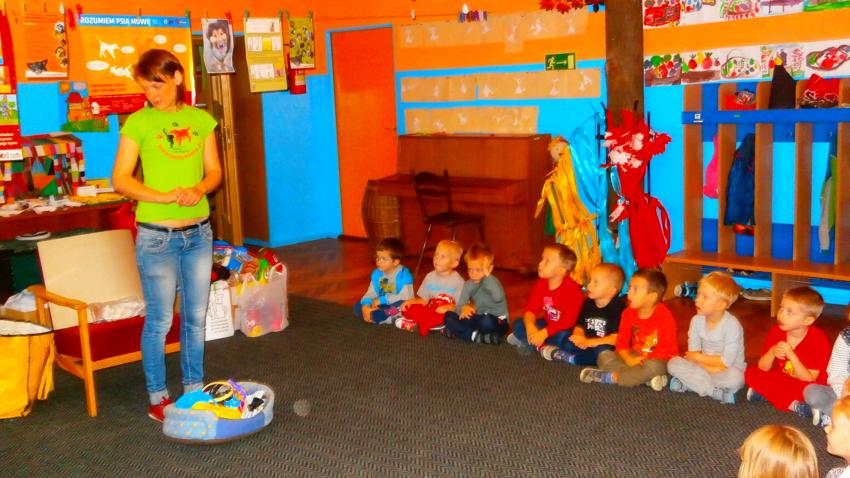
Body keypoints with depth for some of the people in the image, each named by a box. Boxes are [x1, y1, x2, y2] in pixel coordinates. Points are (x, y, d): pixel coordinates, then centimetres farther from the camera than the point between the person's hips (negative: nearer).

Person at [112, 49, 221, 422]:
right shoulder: (138, 123, -5)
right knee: (160, 320, 3)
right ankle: (157, 398, 17)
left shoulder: (201, 120, 6)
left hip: (198, 232, 4)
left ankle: (194, 389, 27)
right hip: (157, 236, -4)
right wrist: (163, 197, -21)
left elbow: (214, 171, 7)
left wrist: (199, 189, -14)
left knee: (196, 317, 12)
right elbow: (120, 180, -8)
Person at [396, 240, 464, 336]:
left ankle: (415, 324, -31)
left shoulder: (458, 281, -7)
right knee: (407, 309, -17)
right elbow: (424, 300, 13)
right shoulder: (430, 277, 8)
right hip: (431, 311, 5)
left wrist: (449, 307, -29)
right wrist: (411, 301, -6)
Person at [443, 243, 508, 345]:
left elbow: (498, 297, -38)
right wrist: (464, 308, -31)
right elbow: (461, 303, -6)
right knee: (449, 315, -11)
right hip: (478, 318, 6)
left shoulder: (492, 282, -15)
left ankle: (458, 332, -19)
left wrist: (487, 276, -35)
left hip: (497, 322, -6)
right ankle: (476, 336, -27)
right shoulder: (468, 284, 3)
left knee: (487, 321, -41)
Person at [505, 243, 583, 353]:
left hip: (565, 330, -6)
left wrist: (544, 333, -36)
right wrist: (530, 326, -31)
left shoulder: (572, 290, -24)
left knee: (562, 337, -38)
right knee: (519, 323, -6)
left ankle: (528, 342, -18)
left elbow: (568, 321, -29)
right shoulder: (541, 284, -4)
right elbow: (530, 309, -9)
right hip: (549, 325, 6)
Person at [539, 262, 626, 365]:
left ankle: (568, 358, -31)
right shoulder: (588, 303, 8)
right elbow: (580, 326, 11)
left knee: (602, 351, -38)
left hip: (607, 347, -6)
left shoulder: (618, 308, -15)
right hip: (587, 345, 7)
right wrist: (579, 337, -14)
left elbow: (616, 338, -22)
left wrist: (588, 342, -23)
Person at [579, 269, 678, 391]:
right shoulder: (628, 313, 0)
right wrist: (628, 359, -21)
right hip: (635, 357, 6)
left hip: (658, 360, -6)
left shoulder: (665, 317, -18)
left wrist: (642, 360, -27)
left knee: (653, 366, -40)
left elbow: (666, 348, -22)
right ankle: (646, 377, -28)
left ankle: (611, 377, -30)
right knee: (604, 356, -13)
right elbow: (621, 341, -2)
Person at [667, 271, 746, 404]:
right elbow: (693, 354, -6)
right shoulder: (696, 320, -6)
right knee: (674, 363, -19)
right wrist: (710, 367, -22)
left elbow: (727, 361, -22)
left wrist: (698, 357, -14)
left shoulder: (732, 325, -20)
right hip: (704, 367, 5)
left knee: (735, 378, -38)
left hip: (726, 371, -5)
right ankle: (717, 392, -23)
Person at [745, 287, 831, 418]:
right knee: (751, 372, -18)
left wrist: (791, 355, -35)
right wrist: (772, 352, -30)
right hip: (782, 381, 6)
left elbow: (809, 380, -22)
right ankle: (793, 404, -20)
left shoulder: (818, 340, -20)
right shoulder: (776, 332, -10)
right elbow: (762, 368, -9)